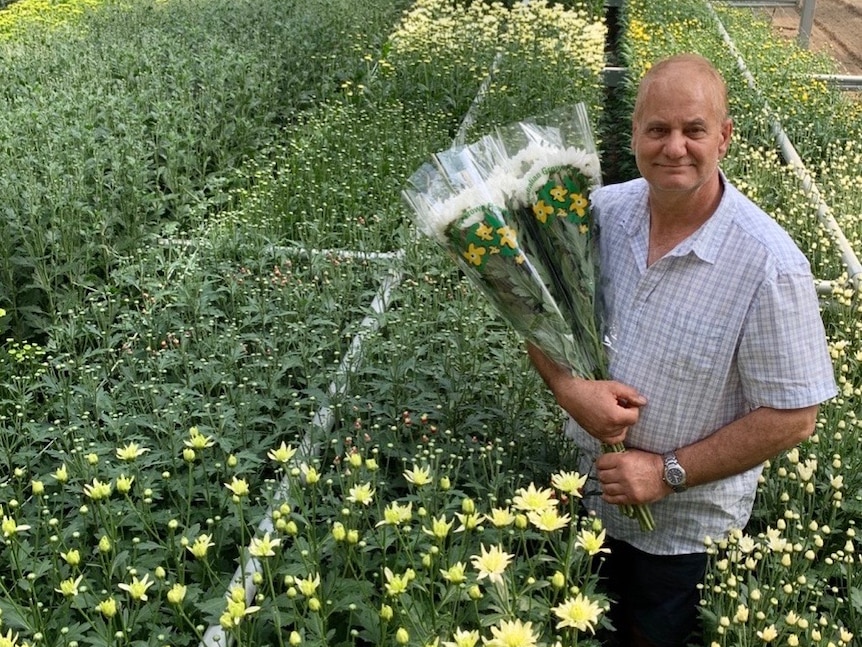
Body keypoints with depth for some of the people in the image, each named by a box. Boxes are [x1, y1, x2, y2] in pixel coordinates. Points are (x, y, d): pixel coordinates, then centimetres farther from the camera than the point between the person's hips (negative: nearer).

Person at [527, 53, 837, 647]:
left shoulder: (770, 266, -25)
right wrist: (567, 386, -20)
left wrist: (668, 472, -20)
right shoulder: (599, 213, -11)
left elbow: (792, 418, -20)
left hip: (687, 528, -4)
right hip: (585, 491, 4)